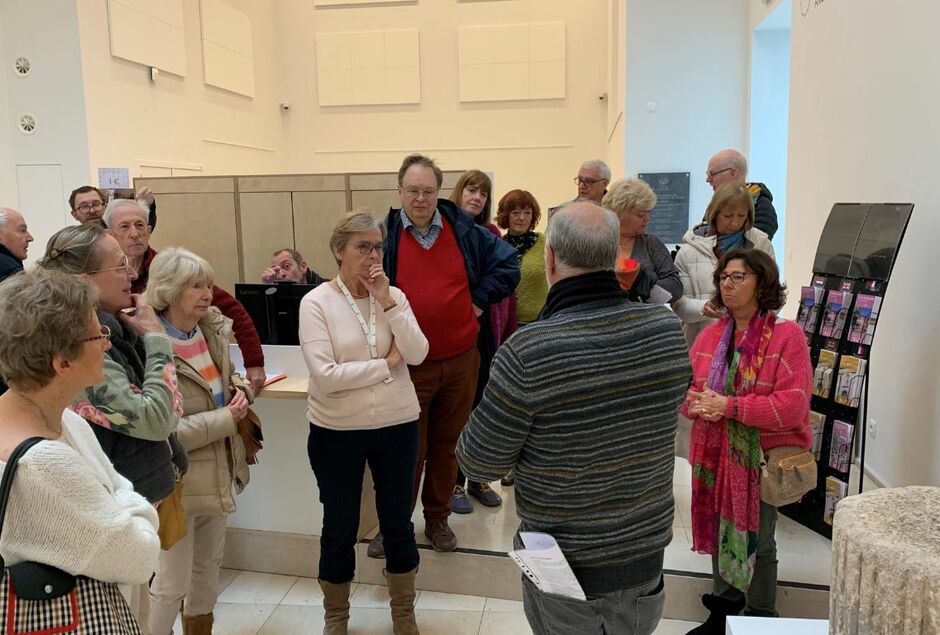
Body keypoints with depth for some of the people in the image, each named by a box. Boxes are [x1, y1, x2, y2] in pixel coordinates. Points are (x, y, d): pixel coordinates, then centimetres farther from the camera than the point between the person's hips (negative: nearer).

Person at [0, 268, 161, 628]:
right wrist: (132, 507, -9)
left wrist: (126, 509, -16)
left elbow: (119, 492, 4)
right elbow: (139, 561, -25)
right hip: (71, 618, -8)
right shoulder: (41, 465, -32)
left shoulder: (64, 419, -4)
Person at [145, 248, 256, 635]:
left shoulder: (213, 330, 1)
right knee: (173, 582, 6)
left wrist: (240, 389, -4)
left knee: (208, 566, 23)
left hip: (217, 472, 8)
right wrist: (226, 419, -20)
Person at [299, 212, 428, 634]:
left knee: (398, 523, 16)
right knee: (340, 528, 14)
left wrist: (386, 302, -18)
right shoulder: (317, 302, -12)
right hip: (337, 432, -2)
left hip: (397, 426, 3)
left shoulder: (393, 296, -1)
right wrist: (387, 363, -13)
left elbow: (418, 354, -13)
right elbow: (325, 376, -21)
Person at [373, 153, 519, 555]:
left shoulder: (465, 231, 2)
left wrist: (480, 299, 1)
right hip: (409, 365, -2)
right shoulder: (385, 235, -2)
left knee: (447, 445, 15)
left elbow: (508, 263, 10)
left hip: (460, 360, 2)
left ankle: (437, 518, 33)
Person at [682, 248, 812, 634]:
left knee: (757, 542, 6)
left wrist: (730, 406, -23)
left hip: (764, 457, -5)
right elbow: (686, 388, 9)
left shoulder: (786, 335, -11)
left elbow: (793, 404, -19)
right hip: (715, 454, 5)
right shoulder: (709, 335, 7)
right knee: (720, 532, 16)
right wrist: (698, 403, -15)